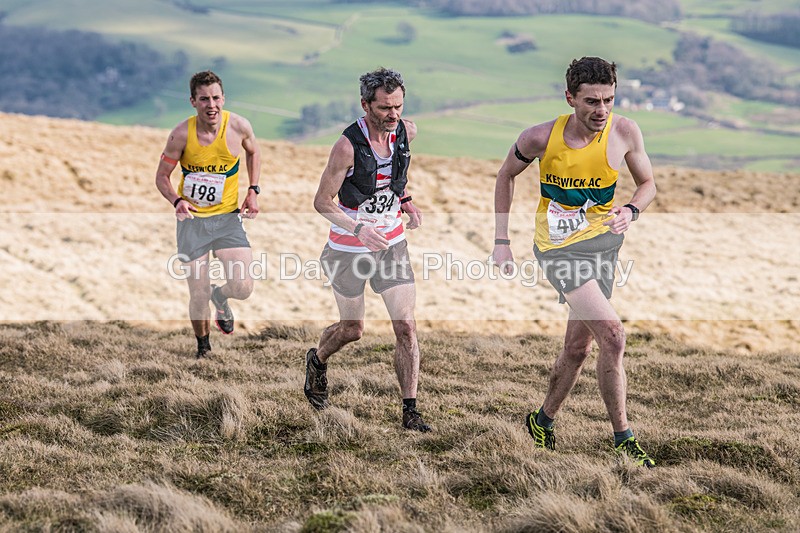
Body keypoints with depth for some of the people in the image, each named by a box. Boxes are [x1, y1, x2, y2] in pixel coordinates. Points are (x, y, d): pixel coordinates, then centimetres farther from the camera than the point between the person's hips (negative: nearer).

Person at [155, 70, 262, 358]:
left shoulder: (238, 126, -10)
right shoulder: (182, 134, -14)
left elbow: (253, 152, 14)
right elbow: (162, 177, -2)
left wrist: (253, 191, 5)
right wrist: (177, 201, -21)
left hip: (227, 217, 1)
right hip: (192, 219, -1)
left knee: (243, 287, -14)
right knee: (198, 297, 0)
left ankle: (220, 296, 25)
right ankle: (203, 346, 31)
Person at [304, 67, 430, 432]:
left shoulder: (406, 132, -6)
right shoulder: (348, 146, -23)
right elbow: (322, 201, -17)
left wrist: (406, 202, 3)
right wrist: (359, 229, -31)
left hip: (392, 244, 4)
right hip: (349, 248, -4)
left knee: (406, 326, -7)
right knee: (352, 330, 12)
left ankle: (410, 412, -1)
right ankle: (317, 361, 46)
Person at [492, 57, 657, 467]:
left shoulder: (624, 132, -9)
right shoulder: (541, 137, -14)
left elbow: (647, 184, 7)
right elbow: (506, 175, 6)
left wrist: (631, 211, -15)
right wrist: (501, 241, 4)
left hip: (604, 239, 4)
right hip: (559, 246, -4)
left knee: (578, 347, 11)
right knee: (612, 334, -20)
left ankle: (543, 420, 36)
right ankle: (623, 437, -11)